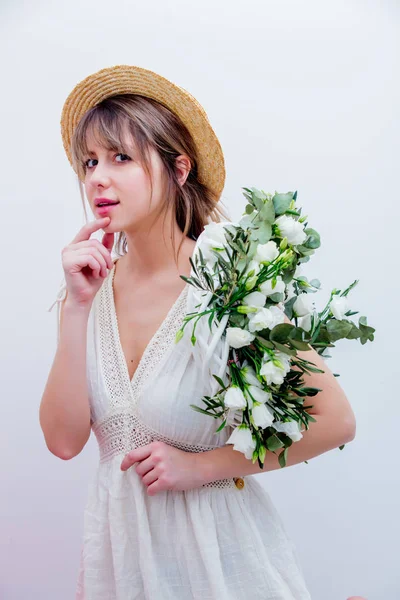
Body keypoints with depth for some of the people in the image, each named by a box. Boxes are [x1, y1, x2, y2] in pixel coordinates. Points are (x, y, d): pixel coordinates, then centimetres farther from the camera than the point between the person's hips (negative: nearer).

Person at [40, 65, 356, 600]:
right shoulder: (91, 287, -6)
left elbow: (335, 421, -15)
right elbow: (64, 440, -12)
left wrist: (202, 465, -16)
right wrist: (78, 306, -19)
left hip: (214, 544, -3)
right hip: (119, 540, 4)